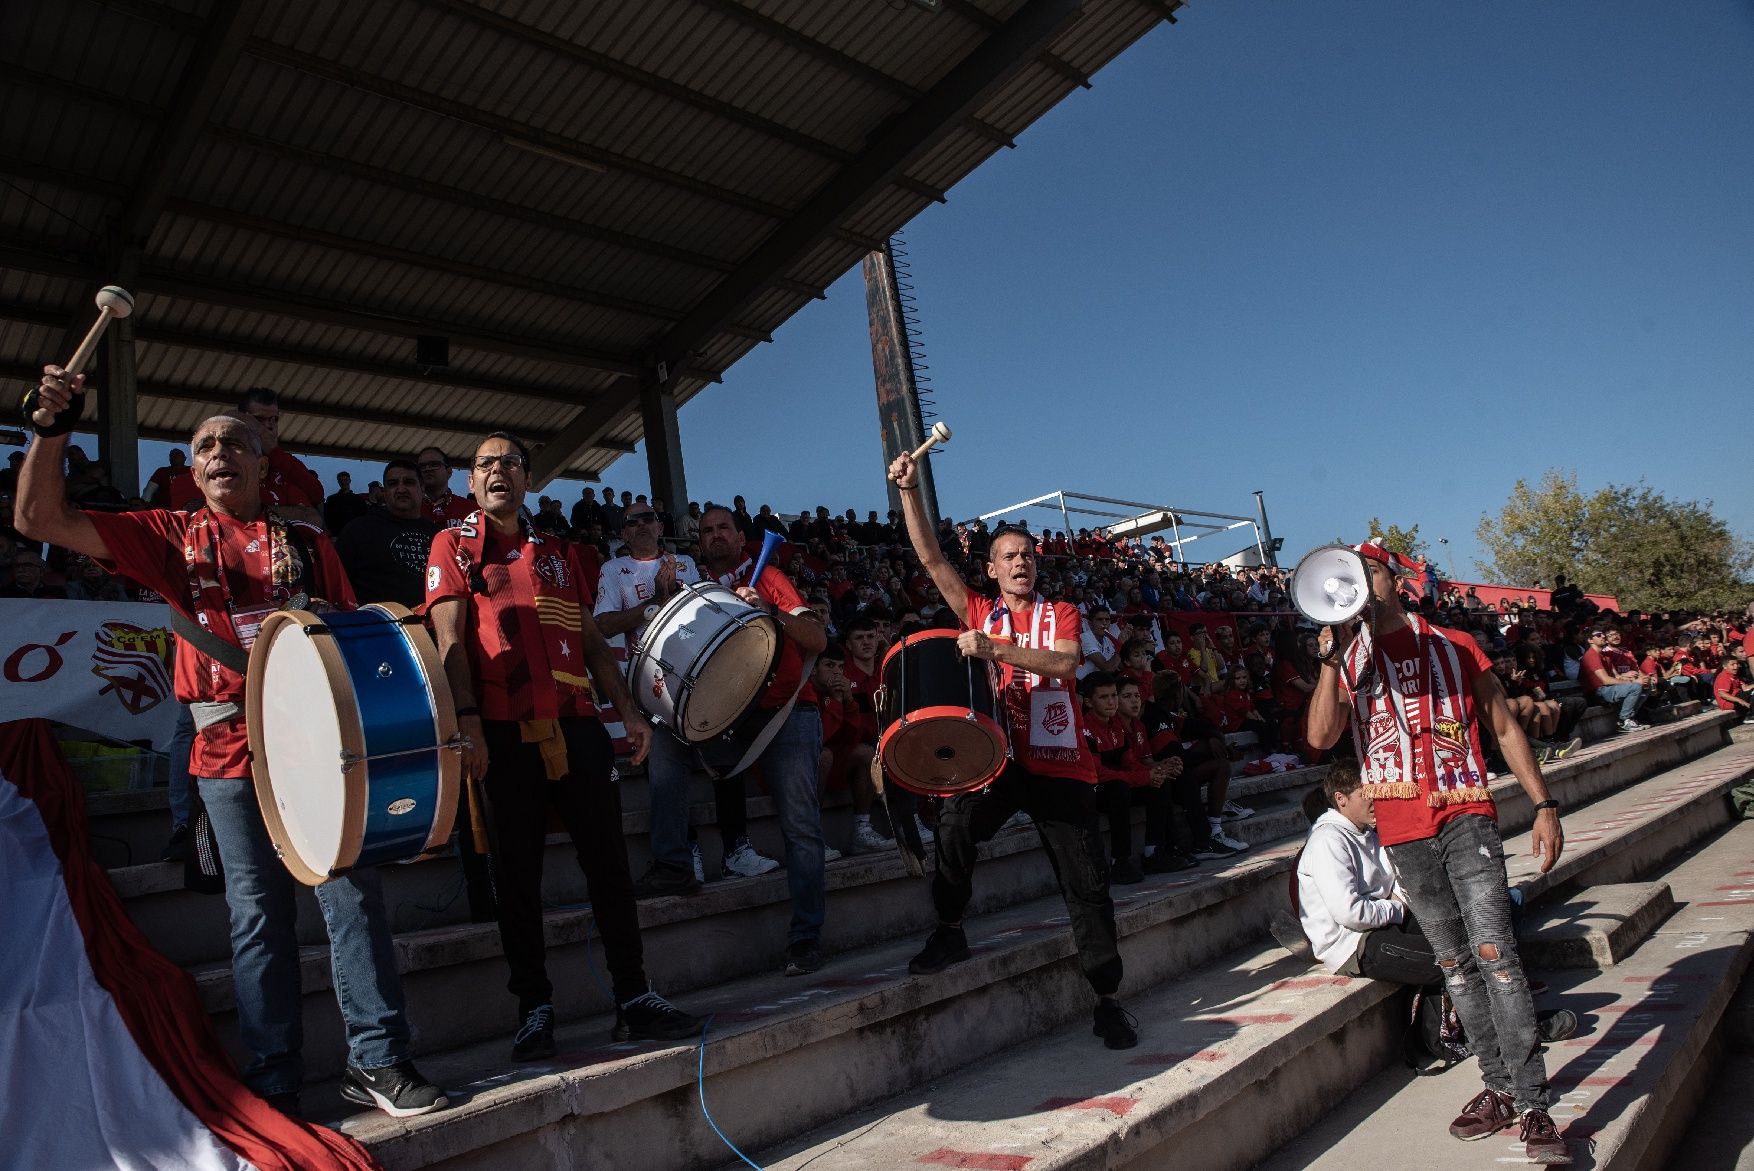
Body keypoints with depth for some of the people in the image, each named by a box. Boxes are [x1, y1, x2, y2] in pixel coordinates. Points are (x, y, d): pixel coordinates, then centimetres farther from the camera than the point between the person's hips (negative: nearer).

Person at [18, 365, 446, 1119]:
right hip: (229, 745, 0)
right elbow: (42, 519, 5)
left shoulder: (307, 543, 13)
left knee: (353, 892, -3)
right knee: (258, 911, 4)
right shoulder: (172, 537, 12)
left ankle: (377, 1061, 5)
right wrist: (52, 426, -6)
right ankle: (274, 1080, 16)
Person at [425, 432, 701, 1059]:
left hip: (577, 724, 4)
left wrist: (628, 710, 10)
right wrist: (467, 719, -16)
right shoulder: (454, 546, 8)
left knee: (609, 861, 4)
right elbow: (450, 639, -3)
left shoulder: (559, 552, 20)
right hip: (505, 731, -3)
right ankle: (534, 1009, 15)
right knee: (517, 873, 3)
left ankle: (634, 999, 12)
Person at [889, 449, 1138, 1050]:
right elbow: (931, 557, 1)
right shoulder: (978, 612, 10)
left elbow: (1065, 663, -14)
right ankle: (949, 932, -1)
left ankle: (1107, 999, 16)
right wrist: (909, 490, -8)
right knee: (953, 826, -26)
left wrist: (993, 648, -25)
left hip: (1059, 760, 0)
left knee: (1087, 885, 0)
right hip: (997, 754, 0)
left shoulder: (1061, 613, 8)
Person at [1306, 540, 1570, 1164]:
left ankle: (1533, 1105, -7)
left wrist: (1544, 804, 2)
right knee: (1454, 962, 10)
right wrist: (1331, 657, -15)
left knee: (1493, 948, -13)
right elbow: (1321, 736, -9)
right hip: (1403, 833, 2)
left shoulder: (1454, 646, 6)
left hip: (1465, 818, -2)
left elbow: (1505, 728, 9)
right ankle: (1499, 1087, 22)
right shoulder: (1347, 661, 6)